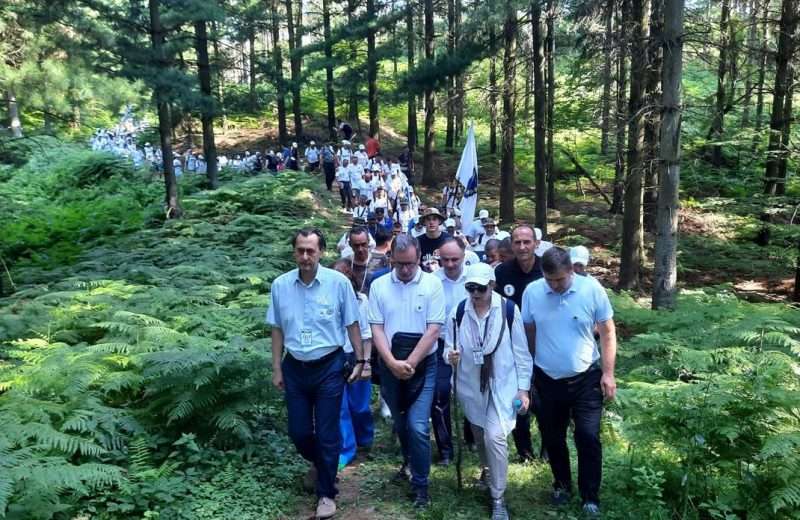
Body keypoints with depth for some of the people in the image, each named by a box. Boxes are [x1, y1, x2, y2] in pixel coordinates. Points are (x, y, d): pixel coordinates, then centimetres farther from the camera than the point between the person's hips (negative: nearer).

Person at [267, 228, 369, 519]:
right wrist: (277, 369, 6)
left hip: (329, 367, -3)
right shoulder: (280, 285, -5)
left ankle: (326, 493, 24)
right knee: (298, 432, 13)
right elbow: (277, 329, 5)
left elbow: (352, 325, -2)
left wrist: (361, 361, 0)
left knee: (327, 433, 4)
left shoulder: (339, 282, -12)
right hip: (295, 368, 3)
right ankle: (319, 463, 46)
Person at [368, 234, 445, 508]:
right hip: (390, 366, 3)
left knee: (418, 426, -7)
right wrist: (393, 363, -15)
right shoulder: (379, 286, -1)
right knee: (400, 423, 18)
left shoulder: (432, 284, -8)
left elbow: (433, 330, -11)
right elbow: (376, 329, -3)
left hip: (423, 365, -3)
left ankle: (420, 484, 10)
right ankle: (408, 461, 45)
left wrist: (409, 363, -14)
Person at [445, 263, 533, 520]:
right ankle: (488, 470, 50)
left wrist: (523, 388, -6)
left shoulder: (509, 310, -13)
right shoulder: (458, 313, -6)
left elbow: (521, 352, -6)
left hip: (502, 385, -3)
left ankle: (498, 499, 4)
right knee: (480, 436, 20)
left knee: (495, 437, -13)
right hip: (471, 386, 3)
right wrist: (451, 356, -21)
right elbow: (449, 348, 3)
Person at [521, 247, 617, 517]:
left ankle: (590, 497, 16)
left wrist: (608, 373, -7)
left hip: (586, 377, -2)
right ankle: (562, 484, 38)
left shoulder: (592, 289, -14)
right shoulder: (532, 292, -10)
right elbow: (528, 335, 1)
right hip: (547, 379, 2)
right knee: (552, 437, 16)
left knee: (588, 437, -2)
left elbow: (608, 333, -5)